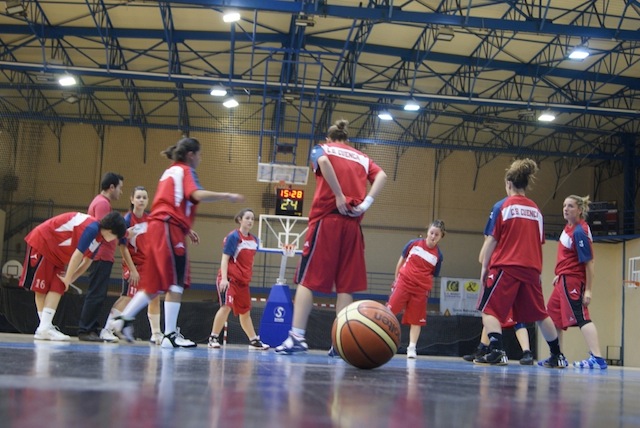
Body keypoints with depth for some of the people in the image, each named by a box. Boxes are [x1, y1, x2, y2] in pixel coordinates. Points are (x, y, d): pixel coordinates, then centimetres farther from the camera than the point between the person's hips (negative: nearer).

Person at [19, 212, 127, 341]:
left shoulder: (98, 237, 1)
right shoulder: (92, 228, -28)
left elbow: (87, 261, 6)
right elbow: (77, 255, -24)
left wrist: (69, 279, -1)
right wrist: (68, 278, -13)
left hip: (56, 253, 9)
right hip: (41, 242, -9)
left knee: (57, 288, -2)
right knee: (40, 288, -4)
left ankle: (45, 328, -6)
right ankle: (44, 328, -4)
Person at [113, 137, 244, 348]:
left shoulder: (170, 172, 25)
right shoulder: (185, 171, -2)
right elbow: (197, 195, -21)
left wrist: (186, 229, 26)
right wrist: (227, 196, -19)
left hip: (156, 228, 9)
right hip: (169, 229, -9)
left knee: (155, 285, 14)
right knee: (176, 284, -9)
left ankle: (124, 319, 15)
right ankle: (170, 335, -11)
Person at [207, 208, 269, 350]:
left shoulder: (254, 240, 8)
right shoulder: (233, 236, -9)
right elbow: (225, 259, -12)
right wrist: (224, 278, -20)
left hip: (243, 281, 7)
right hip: (230, 278, -7)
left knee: (245, 312, 15)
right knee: (226, 306, -18)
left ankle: (254, 340, 23)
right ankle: (213, 338, -9)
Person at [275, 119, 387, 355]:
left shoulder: (322, 148, 12)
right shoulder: (362, 157, 22)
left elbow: (323, 161, -12)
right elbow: (381, 176, 5)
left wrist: (339, 195, -12)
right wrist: (366, 203, -3)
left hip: (326, 217, -3)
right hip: (352, 223, 3)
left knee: (308, 279, -3)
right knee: (346, 285, 3)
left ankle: (297, 336, -12)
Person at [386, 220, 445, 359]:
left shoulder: (438, 255, 2)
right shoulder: (414, 244, 1)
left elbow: (432, 276, 9)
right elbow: (402, 260, 12)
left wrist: (427, 289, 0)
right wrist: (396, 278, 13)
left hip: (421, 290, 1)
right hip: (404, 282, 0)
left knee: (416, 320, 2)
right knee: (389, 311, -8)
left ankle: (411, 348, 8)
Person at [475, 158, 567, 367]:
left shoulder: (502, 206, -1)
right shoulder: (536, 210, 11)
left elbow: (491, 240, -3)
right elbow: (539, 243, 14)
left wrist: (484, 267, 3)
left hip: (506, 266, -5)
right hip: (531, 269, 5)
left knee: (489, 310, 0)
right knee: (540, 314, 17)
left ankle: (497, 352, -18)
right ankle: (557, 356, 24)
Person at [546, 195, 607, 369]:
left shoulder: (579, 232, -18)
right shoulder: (569, 227, 9)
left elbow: (589, 262, -19)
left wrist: (588, 290, -20)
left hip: (572, 280, -10)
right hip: (564, 279, 10)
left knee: (580, 317, -17)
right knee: (553, 316, 17)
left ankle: (597, 358, -22)